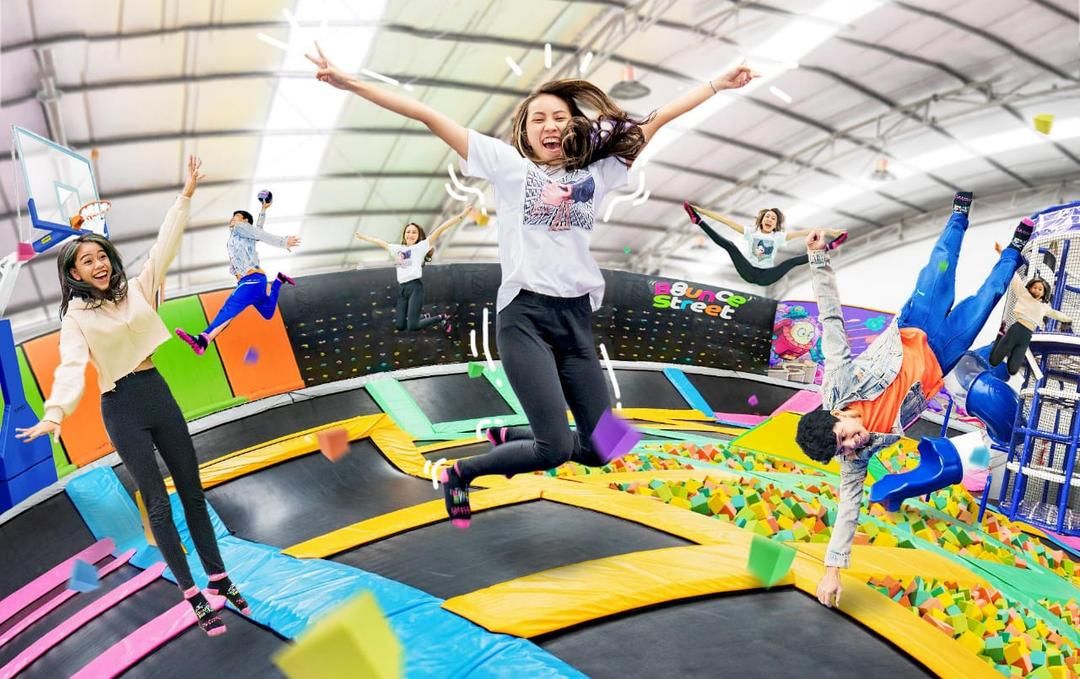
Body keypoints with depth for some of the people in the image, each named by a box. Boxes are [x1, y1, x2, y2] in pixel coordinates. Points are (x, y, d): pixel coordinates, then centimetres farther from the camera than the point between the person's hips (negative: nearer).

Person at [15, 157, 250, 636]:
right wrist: (55, 413, -37)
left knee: (193, 491, 8)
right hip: (122, 408, -4)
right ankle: (192, 595, 6)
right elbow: (71, 366, -21)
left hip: (158, 394, 5)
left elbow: (165, 245, 2)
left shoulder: (136, 288, 5)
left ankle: (219, 580, 17)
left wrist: (186, 195, -2)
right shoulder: (76, 316, -6)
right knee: (158, 503, -1)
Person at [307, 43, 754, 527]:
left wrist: (716, 85, 26)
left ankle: (515, 441, 31)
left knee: (598, 449, 4)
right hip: (525, 316, -5)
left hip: (577, 320, 5)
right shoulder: (508, 165, 7)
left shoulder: (597, 172, 17)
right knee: (555, 448, -13)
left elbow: (657, 120, 22)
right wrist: (352, 84, 1)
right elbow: (429, 117, 3)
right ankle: (461, 473, 13)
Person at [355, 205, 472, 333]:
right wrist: (363, 237, 41)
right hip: (402, 288, 6)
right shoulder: (398, 249, 16)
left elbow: (440, 229, -6)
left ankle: (442, 318, 9)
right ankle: (425, 318, 31)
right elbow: (380, 243, 31)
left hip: (415, 287, -6)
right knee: (399, 325, 5)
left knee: (412, 326, -14)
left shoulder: (421, 247, 1)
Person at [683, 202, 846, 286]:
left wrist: (828, 231, -12)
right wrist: (702, 210, -5)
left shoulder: (779, 236, 9)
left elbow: (802, 232, -2)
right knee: (730, 245, -17)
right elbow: (727, 220, 0)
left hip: (766, 276, 1)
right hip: (749, 272, 0)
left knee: (793, 261, -19)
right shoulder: (751, 233, 7)